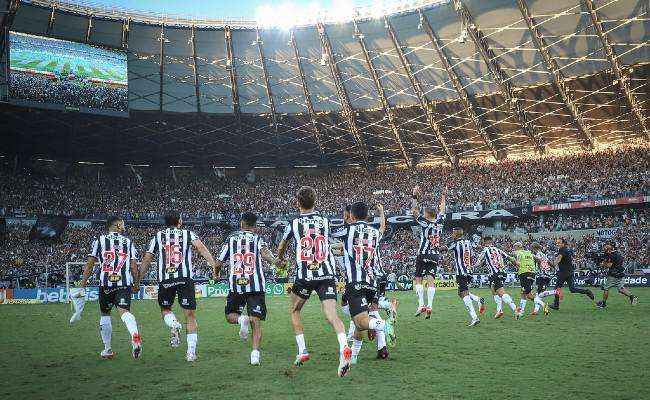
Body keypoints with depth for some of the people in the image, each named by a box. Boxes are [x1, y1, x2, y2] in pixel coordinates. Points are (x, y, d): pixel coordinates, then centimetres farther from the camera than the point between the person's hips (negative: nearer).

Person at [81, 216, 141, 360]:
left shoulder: (99, 240, 8)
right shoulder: (128, 242, 11)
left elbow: (89, 264, 4)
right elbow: (134, 268, 6)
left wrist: (83, 284, 10)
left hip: (106, 284, 0)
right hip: (125, 283, 0)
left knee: (105, 314, 17)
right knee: (124, 311, -11)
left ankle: (107, 350, 23)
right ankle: (135, 335, -41)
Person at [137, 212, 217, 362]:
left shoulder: (158, 237, 15)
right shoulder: (188, 234, 11)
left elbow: (146, 260, 13)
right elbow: (201, 248, -8)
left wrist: (138, 280, 22)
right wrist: (214, 265, -15)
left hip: (165, 280, 1)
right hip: (185, 278, -1)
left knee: (165, 309, 24)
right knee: (190, 315, 5)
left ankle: (174, 325, -7)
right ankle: (191, 352, -1)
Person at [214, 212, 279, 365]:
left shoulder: (231, 238, 10)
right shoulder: (257, 238, 7)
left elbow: (219, 263, 13)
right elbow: (264, 253, -16)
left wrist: (215, 273, 30)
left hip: (236, 285, 0)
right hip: (256, 285, 0)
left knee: (230, 315, 18)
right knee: (256, 321, 3)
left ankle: (242, 319, -15)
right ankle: (255, 352, -13)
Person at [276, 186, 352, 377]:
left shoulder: (294, 223, 3)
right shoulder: (325, 221, 10)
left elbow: (281, 247, 22)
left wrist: (280, 258, 44)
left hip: (304, 275, -2)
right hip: (327, 274, 2)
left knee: (294, 311, 20)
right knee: (331, 314, -9)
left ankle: (302, 351, 17)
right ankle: (344, 347, -33)